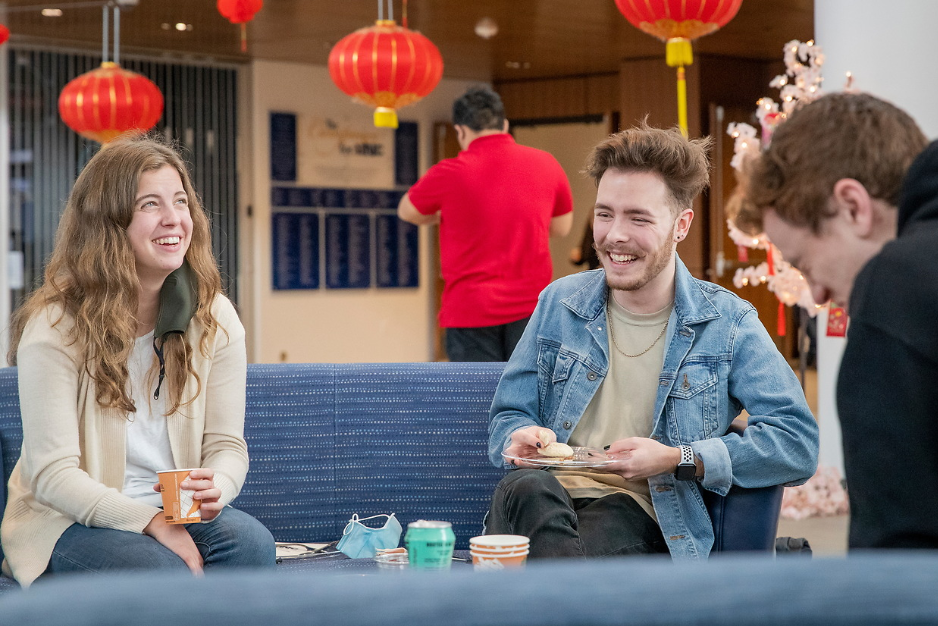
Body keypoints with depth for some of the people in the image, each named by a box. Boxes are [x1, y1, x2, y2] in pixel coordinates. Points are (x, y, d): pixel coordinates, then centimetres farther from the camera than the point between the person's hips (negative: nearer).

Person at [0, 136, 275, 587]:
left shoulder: (215, 318, 0)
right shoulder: (54, 326, -13)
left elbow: (226, 443, 2)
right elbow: (52, 474, -16)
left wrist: (215, 487, -23)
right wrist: (151, 521, -28)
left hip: (178, 512, 4)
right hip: (67, 524, -4)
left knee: (251, 543, -28)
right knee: (163, 568, -35)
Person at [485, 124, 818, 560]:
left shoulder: (726, 323, 7)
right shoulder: (559, 303, 16)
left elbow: (798, 445, -3)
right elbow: (506, 420, 20)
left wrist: (679, 459, -13)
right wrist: (523, 439, -6)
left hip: (640, 513, -2)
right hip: (546, 497, 2)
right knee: (525, 488, -38)